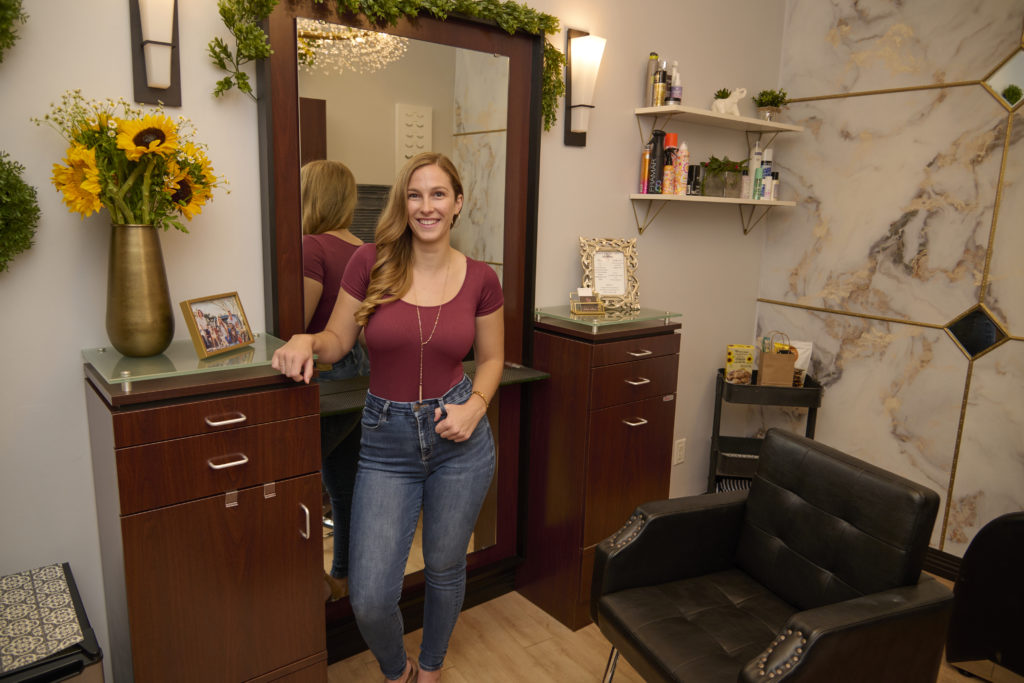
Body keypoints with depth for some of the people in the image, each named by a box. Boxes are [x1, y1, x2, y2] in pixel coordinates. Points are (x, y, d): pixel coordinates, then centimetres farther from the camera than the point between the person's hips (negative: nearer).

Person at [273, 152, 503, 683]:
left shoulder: (480, 280, -4)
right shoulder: (370, 264, -7)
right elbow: (338, 339, 3)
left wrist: (475, 405, -9)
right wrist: (305, 341, -19)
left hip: (459, 438, 1)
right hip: (387, 440, 0)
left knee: (444, 568, 18)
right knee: (369, 596, 0)